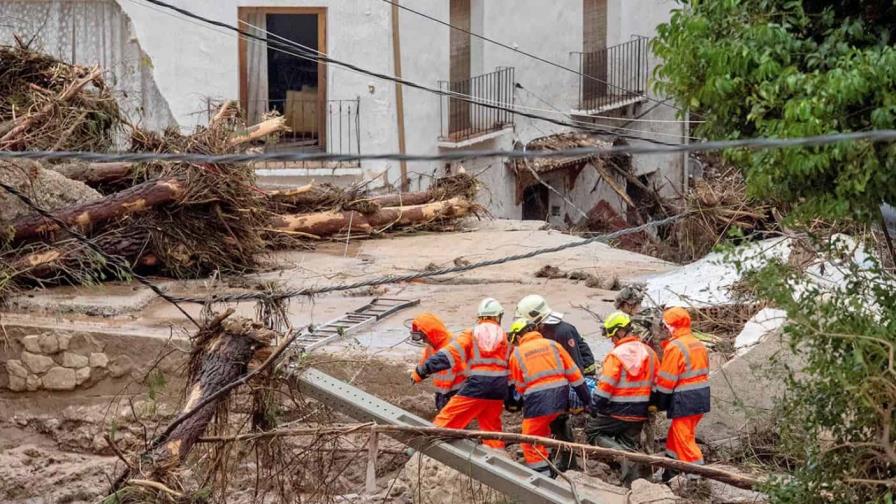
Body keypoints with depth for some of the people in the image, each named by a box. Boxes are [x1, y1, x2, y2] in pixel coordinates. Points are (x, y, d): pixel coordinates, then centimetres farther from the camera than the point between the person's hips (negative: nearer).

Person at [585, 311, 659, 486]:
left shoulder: (616, 355, -17)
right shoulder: (649, 352, 5)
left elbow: (604, 386, -18)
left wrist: (594, 407, -7)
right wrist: (652, 406, 21)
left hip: (617, 412, -6)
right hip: (639, 413, 6)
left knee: (592, 431, 10)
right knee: (630, 445, 15)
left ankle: (621, 453, -11)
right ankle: (632, 484, 11)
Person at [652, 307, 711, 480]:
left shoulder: (675, 347, -16)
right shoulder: (699, 345, 12)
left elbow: (665, 380, -15)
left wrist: (656, 402, -4)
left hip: (684, 401, -9)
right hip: (701, 398, 9)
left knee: (684, 438, -2)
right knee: (676, 434, 20)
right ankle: (671, 473, 29)